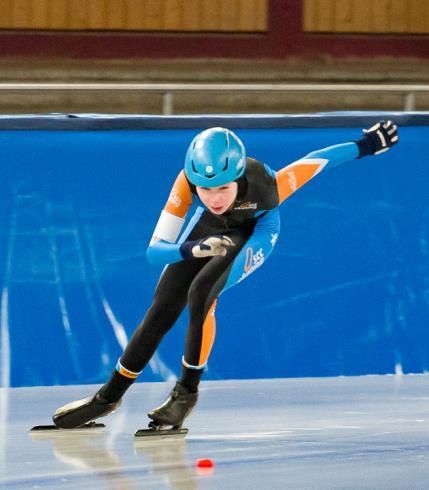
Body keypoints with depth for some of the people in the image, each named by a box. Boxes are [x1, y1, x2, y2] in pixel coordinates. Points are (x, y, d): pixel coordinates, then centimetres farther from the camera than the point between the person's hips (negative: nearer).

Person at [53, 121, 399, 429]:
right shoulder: (187, 182, -39)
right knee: (162, 310, 1)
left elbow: (316, 161, -25)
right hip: (210, 227, 2)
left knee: (201, 293, -25)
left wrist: (366, 145, -11)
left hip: (256, 230, -2)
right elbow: (155, 250, -37)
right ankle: (109, 397, 18)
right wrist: (192, 249, -57)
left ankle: (188, 391, -5)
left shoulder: (265, 186, -43)